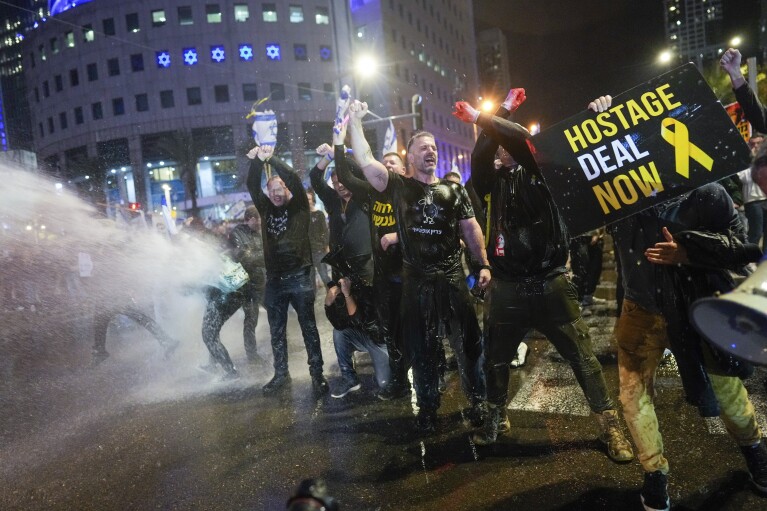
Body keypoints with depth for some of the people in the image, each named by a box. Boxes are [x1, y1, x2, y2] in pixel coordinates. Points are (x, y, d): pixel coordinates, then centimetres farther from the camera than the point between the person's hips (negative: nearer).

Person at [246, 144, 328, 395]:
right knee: (277, 332, 13)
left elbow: (294, 179, -12)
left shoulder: (299, 206, 2)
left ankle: (317, 374, 12)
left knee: (309, 328, 3)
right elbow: (252, 185, 3)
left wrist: (272, 158, -15)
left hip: (299, 278, -4)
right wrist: (257, 161, -11)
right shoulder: (266, 209, 12)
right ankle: (281, 374, 26)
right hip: (274, 280, 4)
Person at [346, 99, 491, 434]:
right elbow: (366, 163, -7)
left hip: (452, 277, 2)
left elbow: (470, 229, 8)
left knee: (469, 343, 9)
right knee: (422, 349, 9)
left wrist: (484, 264, 1)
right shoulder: (399, 187, 2)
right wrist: (355, 122, -8)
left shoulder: (453, 189, 7)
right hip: (416, 280, -1)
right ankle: (428, 410, 25)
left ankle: (479, 401, 28)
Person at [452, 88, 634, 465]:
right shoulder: (496, 177, 8)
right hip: (507, 287, 3)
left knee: (582, 357, 4)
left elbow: (520, 138, -19)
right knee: (495, 358, 15)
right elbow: (479, 156, -13)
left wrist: (480, 118, -11)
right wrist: (501, 112, -9)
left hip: (549, 283, -3)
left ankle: (610, 426, 21)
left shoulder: (540, 169, -1)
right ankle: (496, 418, 37)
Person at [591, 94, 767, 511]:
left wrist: (688, 251, -28)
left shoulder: (706, 193, -13)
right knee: (633, 390, 1)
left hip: (700, 308, -1)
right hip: (643, 310, 2)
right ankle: (655, 473, 22)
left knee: (725, 386, 16)